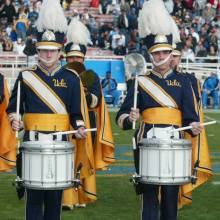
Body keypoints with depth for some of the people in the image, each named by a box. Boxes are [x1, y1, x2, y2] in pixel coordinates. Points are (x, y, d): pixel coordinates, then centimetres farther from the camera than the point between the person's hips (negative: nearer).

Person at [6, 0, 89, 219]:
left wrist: (80, 128, -12)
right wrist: (14, 120, -12)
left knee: (55, 197, 5)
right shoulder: (26, 77, 3)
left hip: (59, 145, 1)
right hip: (32, 143, 0)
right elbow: (13, 107, 9)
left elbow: (76, 114, 7)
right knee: (34, 195, -1)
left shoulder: (71, 79, 4)